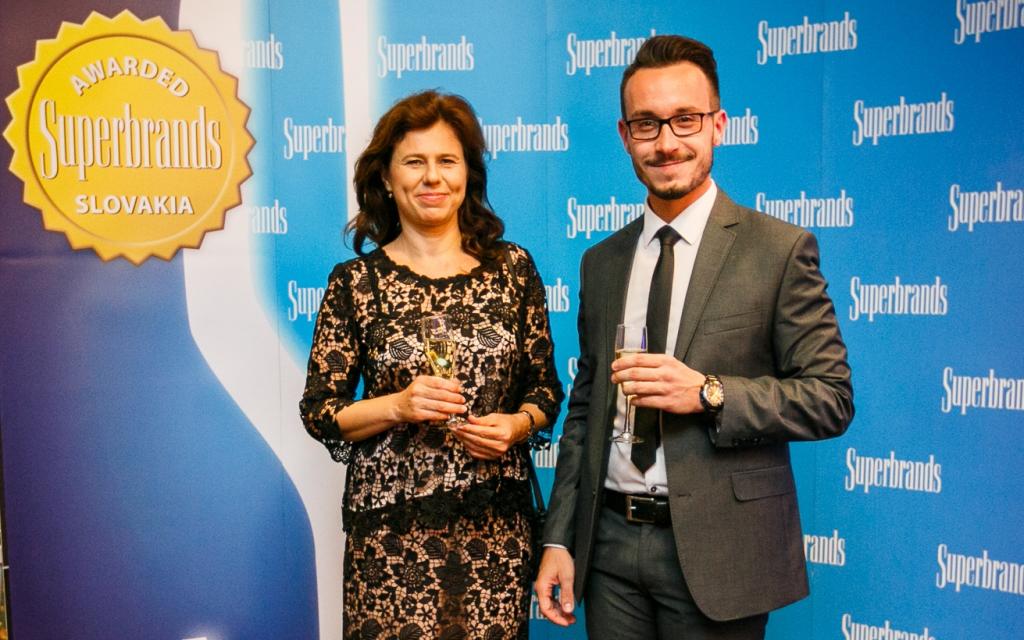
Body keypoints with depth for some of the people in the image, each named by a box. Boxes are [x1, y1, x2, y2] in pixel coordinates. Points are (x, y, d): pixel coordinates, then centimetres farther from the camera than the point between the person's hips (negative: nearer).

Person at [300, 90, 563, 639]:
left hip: (496, 521, 2)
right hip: (392, 528, -1)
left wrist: (520, 423, -10)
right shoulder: (356, 282, -1)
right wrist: (397, 407, -16)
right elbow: (318, 412, -1)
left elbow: (545, 387, 9)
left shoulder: (513, 269, 4)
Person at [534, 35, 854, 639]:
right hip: (609, 543, 4)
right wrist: (560, 539, 5)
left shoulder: (781, 249, -6)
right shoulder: (601, 262, 8)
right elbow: (585, 410, 10)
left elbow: (831, 398, -7)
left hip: (716, 550, -4)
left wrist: (708, 394, -20)